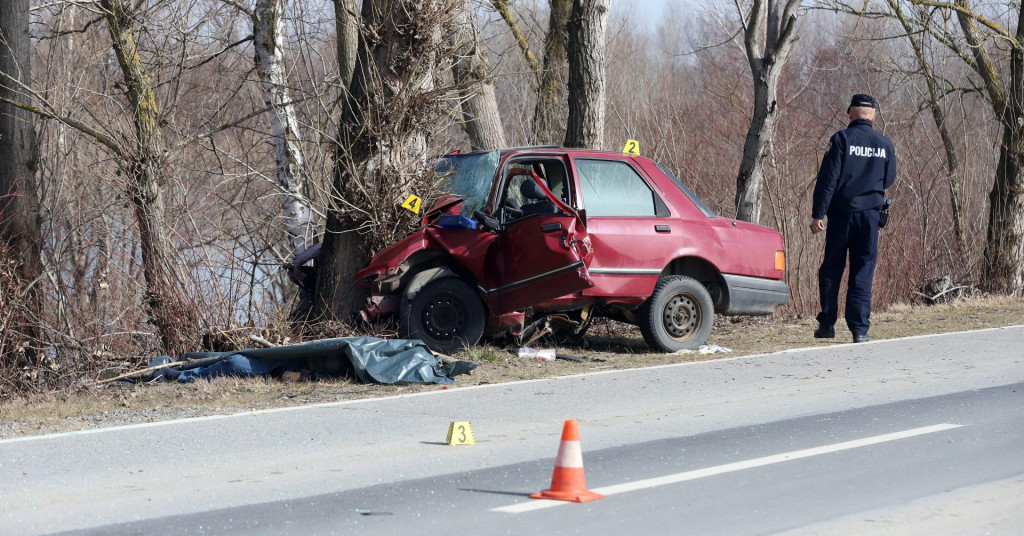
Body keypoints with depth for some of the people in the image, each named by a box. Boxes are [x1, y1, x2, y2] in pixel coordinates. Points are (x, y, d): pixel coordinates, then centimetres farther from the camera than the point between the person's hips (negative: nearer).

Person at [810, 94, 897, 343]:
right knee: (863, 273, 4)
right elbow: (888, 180, 15)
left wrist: (818, 214, -9)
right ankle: (860, 329, -1)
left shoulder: (841, 139, -7)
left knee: (831, 270, 8)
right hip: (871, 215, 2)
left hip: (842, 213, -2)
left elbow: (827, 179, -10)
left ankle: (827, 324, 8)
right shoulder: (885, 145, 5)